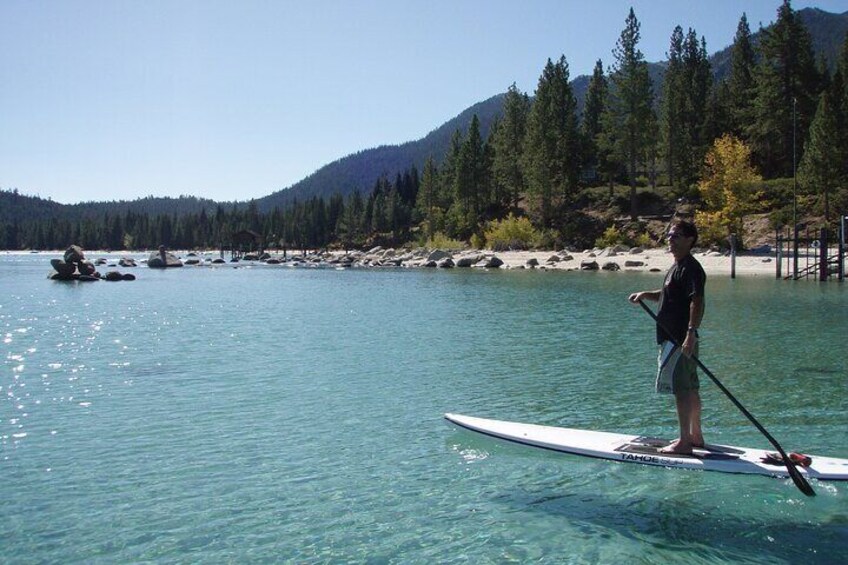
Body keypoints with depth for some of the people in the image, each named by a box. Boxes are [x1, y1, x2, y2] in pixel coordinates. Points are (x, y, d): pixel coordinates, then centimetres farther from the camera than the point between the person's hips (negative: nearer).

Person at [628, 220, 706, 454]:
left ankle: (685, 441, -2)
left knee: (681, 388, -7)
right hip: (674, 337, 11)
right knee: (690, 388, 15)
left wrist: (691, 332, -34)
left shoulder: (690, 268, -14)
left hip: (681, 340, -11)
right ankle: (695, 436, 25)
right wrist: (645, 294, 12)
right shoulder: (677, 267, 18)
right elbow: (666, 295, 30)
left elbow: (697, 301, -26)